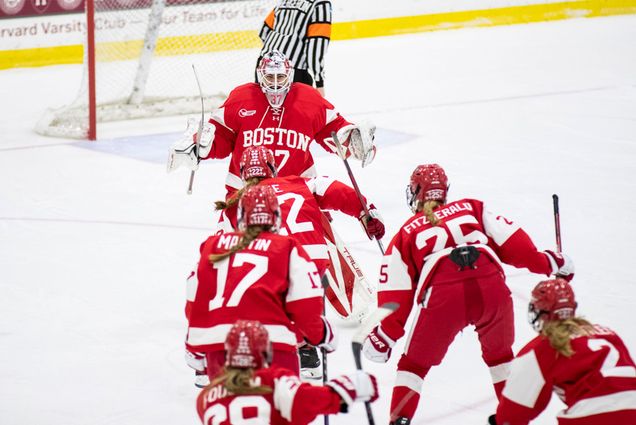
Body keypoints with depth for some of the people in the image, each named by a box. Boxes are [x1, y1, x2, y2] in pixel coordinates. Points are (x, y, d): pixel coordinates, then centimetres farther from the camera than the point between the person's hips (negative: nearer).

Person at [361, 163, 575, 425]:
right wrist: (547, 263, 25)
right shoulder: (471, 208, 28)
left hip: (443, 297, -2)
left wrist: (383, 337, 23)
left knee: (415, 362, 18)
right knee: (498, 352, 30)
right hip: (492, 290, 2)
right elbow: (511, 241, 16)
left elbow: (396, 293, 19)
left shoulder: (406, 234, 24)